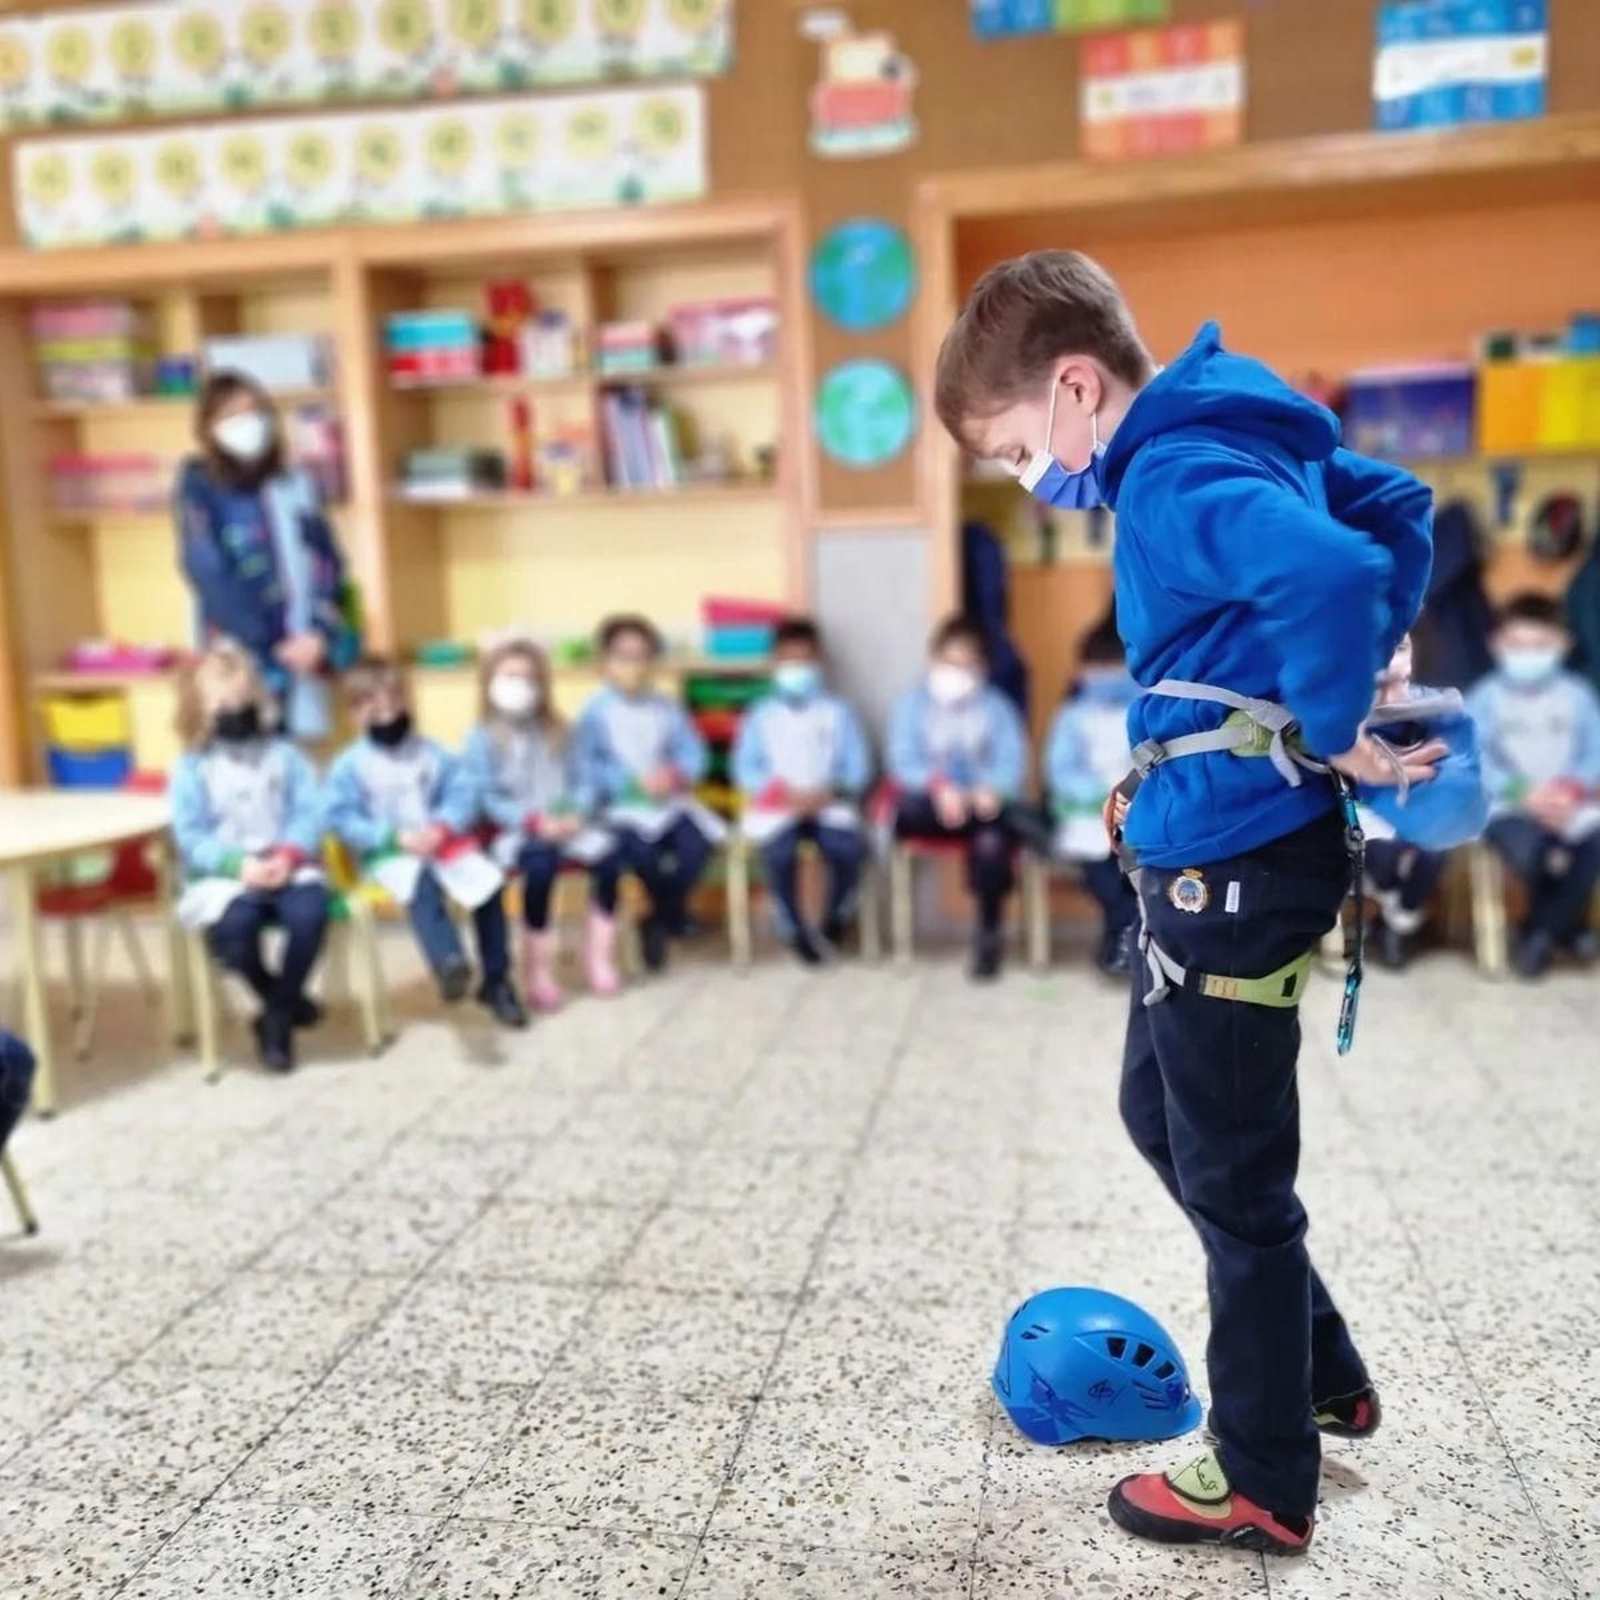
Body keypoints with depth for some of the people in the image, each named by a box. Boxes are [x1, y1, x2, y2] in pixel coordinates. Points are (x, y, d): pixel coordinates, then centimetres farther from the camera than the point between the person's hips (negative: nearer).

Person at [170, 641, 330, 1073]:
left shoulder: (282, 754, 9)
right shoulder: (191, 769, 3)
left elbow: (309, 813, 1)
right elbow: (191, 839, -5)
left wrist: (288, 856, -18)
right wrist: (240, 864, -20)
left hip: (287, 868, 1)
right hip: (224, 875, -1)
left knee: (311, 911, -30)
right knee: (234, 924, -33)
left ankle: (277, 1016, -7)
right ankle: (285, 1000, -2)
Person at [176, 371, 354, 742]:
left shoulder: (295, 483, 12)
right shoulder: (200, 488, -1)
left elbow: (327, 560, 7)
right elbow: (209, 575, -8)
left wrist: (321, 632, -8)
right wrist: (272, 645, -11)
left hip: (305, 652, 4)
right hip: (243, 657, -4)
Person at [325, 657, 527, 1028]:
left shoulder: (430, 753, 8)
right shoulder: (349, 765, 0)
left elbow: (464, 793, 2)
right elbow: (341, 818, -8)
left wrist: (443, 829, -18)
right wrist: (396, 837, -18)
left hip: (442, 843, 4)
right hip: (388, 853, -3)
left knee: (488, 882, -18)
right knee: (421, 883, -37)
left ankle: (496, 982, -6)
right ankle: (449, 962, -55)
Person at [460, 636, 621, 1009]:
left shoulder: (555, 732, 14)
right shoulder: (483, 739, -1)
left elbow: (578, 782, 10)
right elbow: (484, 798, -9)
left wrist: (575, 814, -12)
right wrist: (534, 821, -19)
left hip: (562, 824, 5)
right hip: (512, 831, -4)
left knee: (606, 852, -22)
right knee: (542, 862, -35)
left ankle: (599, 954, -7)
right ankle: (538, 969, -21)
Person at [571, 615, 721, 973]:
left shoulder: (667, 709, 12)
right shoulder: (596, 713, -1)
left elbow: (693, 752, 6)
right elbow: (587, 768, -12)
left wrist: (678, 774, -17)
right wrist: (636, 783, -21)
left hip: (671, 802, 4)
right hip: (621, 807, -3)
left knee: (697, 843, -23)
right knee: (641, 851, -31)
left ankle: (661, 922, 0)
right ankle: (675, 916, 0)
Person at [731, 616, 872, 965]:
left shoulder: (837, 712, 12)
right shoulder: (760, 715, 10)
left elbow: (857, 766, 4)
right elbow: (746, 769, 1)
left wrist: (831, 792, -16)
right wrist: (785, 792, -15)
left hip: (828, 804, 1)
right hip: (778, 805, 0)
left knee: (849, 847, -30)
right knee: (779, 851, -32)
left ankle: (835, 922, -1)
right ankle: (795, 931, -10)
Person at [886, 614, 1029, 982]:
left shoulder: (997, 706, 12)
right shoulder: (911, 704, 9)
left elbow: (1011, 759, -2)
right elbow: (904, 760, -5)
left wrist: (993, 790, -25)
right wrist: (939, 786, -25)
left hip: (985, 802, 1)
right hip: (933, 804, 0)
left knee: (991, 841, -33)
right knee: (907, 808, -36)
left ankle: (988, 934, -15)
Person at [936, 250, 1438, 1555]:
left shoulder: (1180, 478, -21)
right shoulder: (1233, 436, 9)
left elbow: (1337, 575, -38)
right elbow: (1397, 507, 20)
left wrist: (1334, 732, -21)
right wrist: (1368, 670, 13)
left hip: (1234, 866, -10)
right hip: (1213, 857, 10)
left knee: (1233, 1175, 7)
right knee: (1162, 1115, 24)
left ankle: (1265, 1485, 29)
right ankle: (1323, 1375, 40)